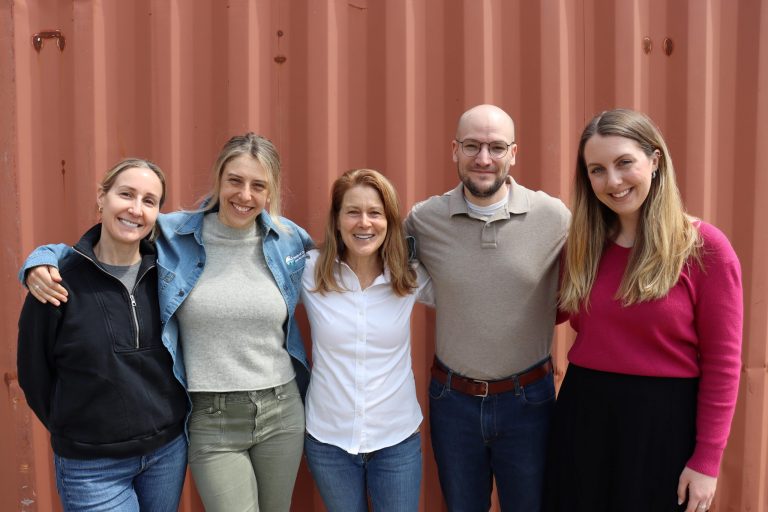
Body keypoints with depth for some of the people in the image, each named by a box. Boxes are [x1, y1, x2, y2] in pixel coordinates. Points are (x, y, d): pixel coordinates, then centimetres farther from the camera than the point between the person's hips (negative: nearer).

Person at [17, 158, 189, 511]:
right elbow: (34, 373, -2)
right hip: (92, 466, -3)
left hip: (169, 450, 3)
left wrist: (166, 421, 5)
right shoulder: (60, 280, -12)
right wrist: (75, 432, 5)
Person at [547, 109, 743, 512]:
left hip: (663, 420, -4)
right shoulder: (584, 245, 3)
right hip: (583, 414, 4)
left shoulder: (705, 246, -11)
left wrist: (706, 460, -10)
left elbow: (722, 363, -10)